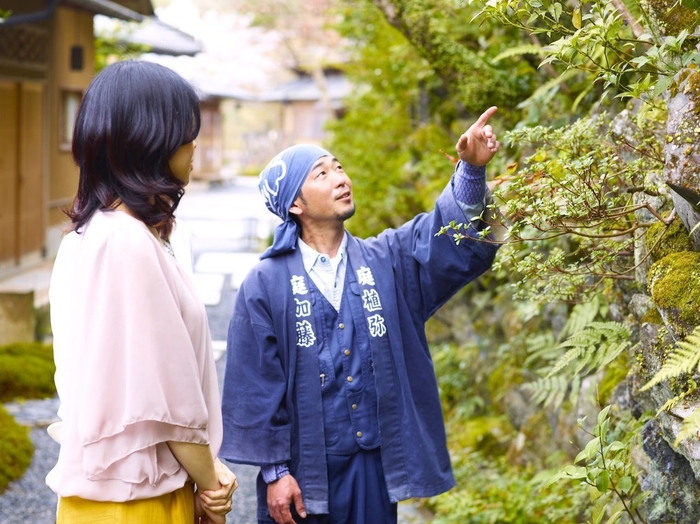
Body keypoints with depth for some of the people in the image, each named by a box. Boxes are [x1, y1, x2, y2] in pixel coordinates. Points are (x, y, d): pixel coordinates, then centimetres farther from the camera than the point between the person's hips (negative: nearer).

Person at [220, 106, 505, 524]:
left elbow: (452, 235, -9)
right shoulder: (267, 283, -4)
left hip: (376, 466, 3)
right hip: (302, 470, -3)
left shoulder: (389, 261, 6)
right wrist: (273, 471, -7)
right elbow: (256, 388, -4)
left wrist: (471, 169, -25)